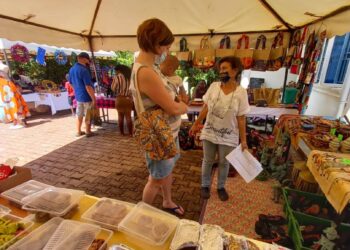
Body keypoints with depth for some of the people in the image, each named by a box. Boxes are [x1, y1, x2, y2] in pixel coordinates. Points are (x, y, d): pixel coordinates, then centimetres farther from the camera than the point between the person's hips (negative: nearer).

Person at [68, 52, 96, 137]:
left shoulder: (72, 69, 7)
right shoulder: (84, 70, -20)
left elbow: (71, 83, 16)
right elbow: (88, 87, -24)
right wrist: (93, 98, -20)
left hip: (78, 95, 8)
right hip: (86, 96, -8)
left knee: (79, 114, 16)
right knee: (88, 115, 5)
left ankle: (78, 131, 25)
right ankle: (88, 132, 15)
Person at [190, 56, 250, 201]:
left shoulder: (241, 92, -10)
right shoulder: (214, 86, -5)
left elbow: (241, 119, -6)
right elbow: (205, 108, 3)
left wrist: (243, 140, -6)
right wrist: (196, 124, 4)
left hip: (228, 136, -1)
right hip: (209, 132, 2)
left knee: (224, 163, 15)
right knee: (208, 161, 15)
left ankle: (221, 187, 40)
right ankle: (205, 185, 37)